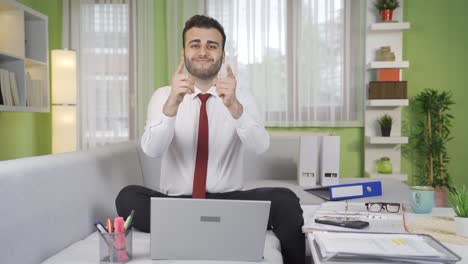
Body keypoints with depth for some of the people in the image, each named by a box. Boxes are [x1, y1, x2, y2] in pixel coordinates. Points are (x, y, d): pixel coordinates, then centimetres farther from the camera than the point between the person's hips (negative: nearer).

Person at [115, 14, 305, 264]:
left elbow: (260, 146, -14)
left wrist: (234, 107, -31)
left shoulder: (241, 97, 3)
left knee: (284, 200, -25)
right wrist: (172, 104, -30)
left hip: (228, 200, -1)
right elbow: (151, 150, -14)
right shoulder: (163, 96, 3)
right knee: (128, 196, -28)